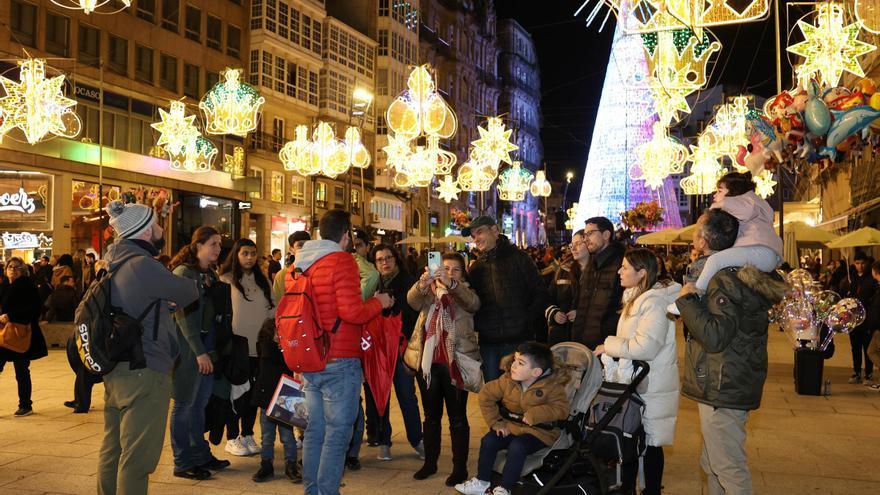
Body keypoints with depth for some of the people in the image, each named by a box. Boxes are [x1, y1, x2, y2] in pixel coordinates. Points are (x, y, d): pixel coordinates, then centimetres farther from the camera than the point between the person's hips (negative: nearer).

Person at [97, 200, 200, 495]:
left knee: (113, 450, 17)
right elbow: (189, 293, -7)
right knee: (137, 457, -3)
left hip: (116, 371, 10)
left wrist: (165, 305, 8)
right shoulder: (141, 265, -17)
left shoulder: (115, 265, 11)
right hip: (144, 374, -10)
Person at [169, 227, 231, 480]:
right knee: (185, 404, 1)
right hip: (188, 348, -7)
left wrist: (211, 349, 9)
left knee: (200, 402, 13)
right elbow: (184, 316, -16)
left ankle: (201, 455, 23)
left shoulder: (211, 274, 14)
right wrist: (200, 352, -19)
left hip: (206, 346, 7)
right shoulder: (182, 273, -10)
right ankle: (182, 463, 9)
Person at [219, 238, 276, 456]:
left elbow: (271, 311, 15)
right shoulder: (226, 280, -4)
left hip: (258, 346, 5)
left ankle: (248, 435, 21)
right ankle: (232, 438, 12)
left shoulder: (263, 282, 13)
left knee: (253, 393, 9)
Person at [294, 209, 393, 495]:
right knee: (337, 434, -1)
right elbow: (351, 311, -20)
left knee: (315, 431, 15)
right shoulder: (342, 260, -12)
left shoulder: (301, 262, 11)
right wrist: (379, 302, -3)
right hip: (339, 362, -8)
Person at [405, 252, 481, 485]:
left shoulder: (465, 292, 5)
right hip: (427, 361, 3)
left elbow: (473, 303, -20)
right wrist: (422, 284, -36)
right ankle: (430, 462, 25)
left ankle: (460, 467, 9)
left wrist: (451, 284, -37)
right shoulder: (428, 291, 10)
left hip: (455, 362, -3)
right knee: (431, 415, 14)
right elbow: (412, 300, -12)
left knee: (457, 417, 2)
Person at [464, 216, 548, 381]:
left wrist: (526, 320, -8)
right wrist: (477, 324, -2)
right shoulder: (476, 267, 12)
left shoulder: (518, 258, 1)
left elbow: (540, 293, 0)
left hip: (518, 340, -3)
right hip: (488, 343, 4)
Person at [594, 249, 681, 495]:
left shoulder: (654, 302, -20)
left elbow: (645, 346, -26)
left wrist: (609, 345, -16)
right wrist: (611, 347, 9)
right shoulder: (637, 297, 11)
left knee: (650, 442, 2)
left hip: (651, 385, -9)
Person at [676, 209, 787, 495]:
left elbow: (715, 336, -29)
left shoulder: (722, 280, -20)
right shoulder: (729, 273, 9)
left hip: (722, 392, -10)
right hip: (719, 388, 10)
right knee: (713, 464, 21)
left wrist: (687, 299, -20)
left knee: (729, 468, -2)